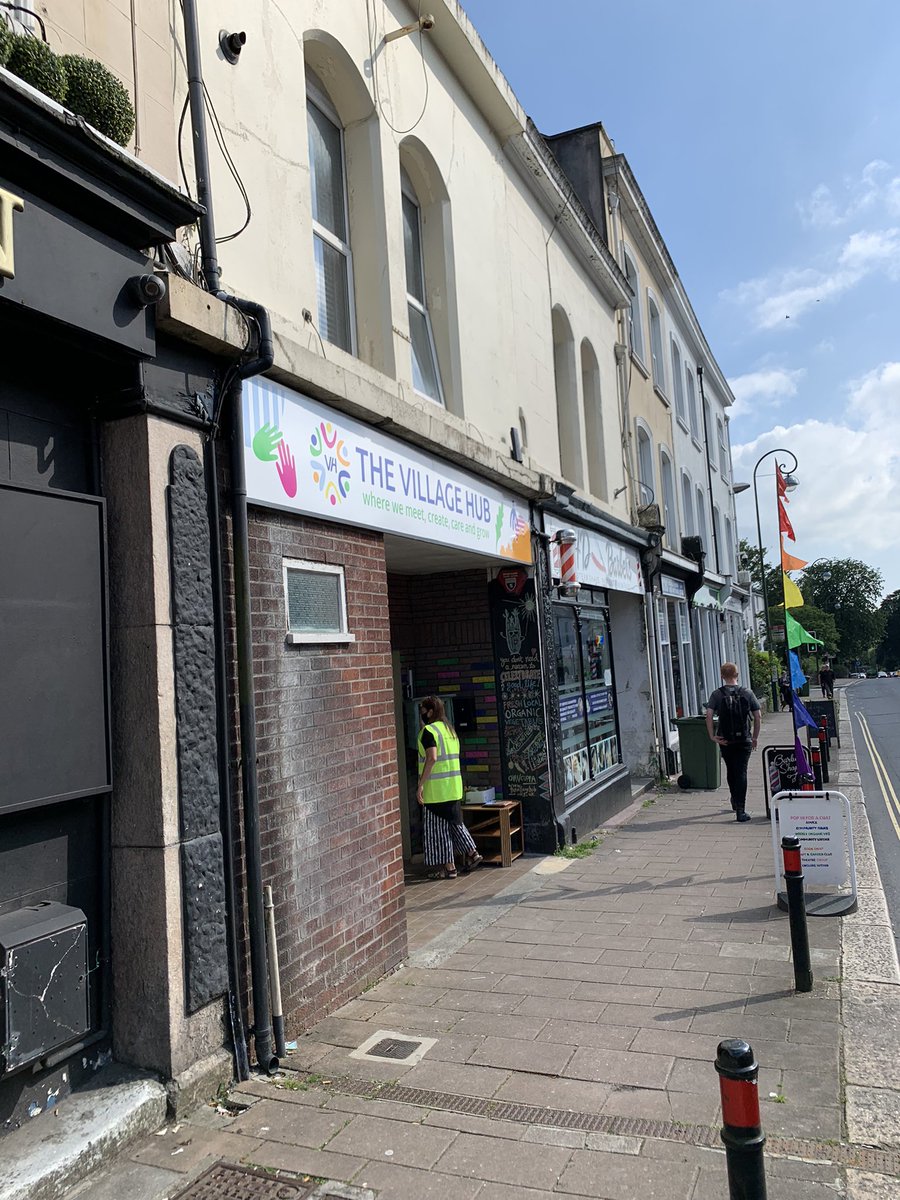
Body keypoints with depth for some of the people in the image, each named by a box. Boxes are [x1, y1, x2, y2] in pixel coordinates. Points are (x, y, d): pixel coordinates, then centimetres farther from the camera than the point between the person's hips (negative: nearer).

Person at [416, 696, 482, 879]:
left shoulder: (428, 731, -13)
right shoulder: (450, 729, 13)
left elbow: (432, 758, -24)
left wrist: (421, 784, -22)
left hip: (436, 788, -8)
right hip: (454, 787, 8)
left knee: (438, 828, 1)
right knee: (454, 821, 21)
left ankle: (448, 867, 6)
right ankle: (471, 853, 20)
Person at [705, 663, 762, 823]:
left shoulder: (717, 694, -3)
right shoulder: (747, 693, 0)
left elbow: (709, 715, -14)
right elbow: (757, 717, 0)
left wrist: (712, 736, -9)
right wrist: (755, 737, 9)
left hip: (725, 740, 1)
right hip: (744, 740, -1)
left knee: (730, 771, 19)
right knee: (741, 772, -1)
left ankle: (735, 802, 37)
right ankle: (740, 809, -9)